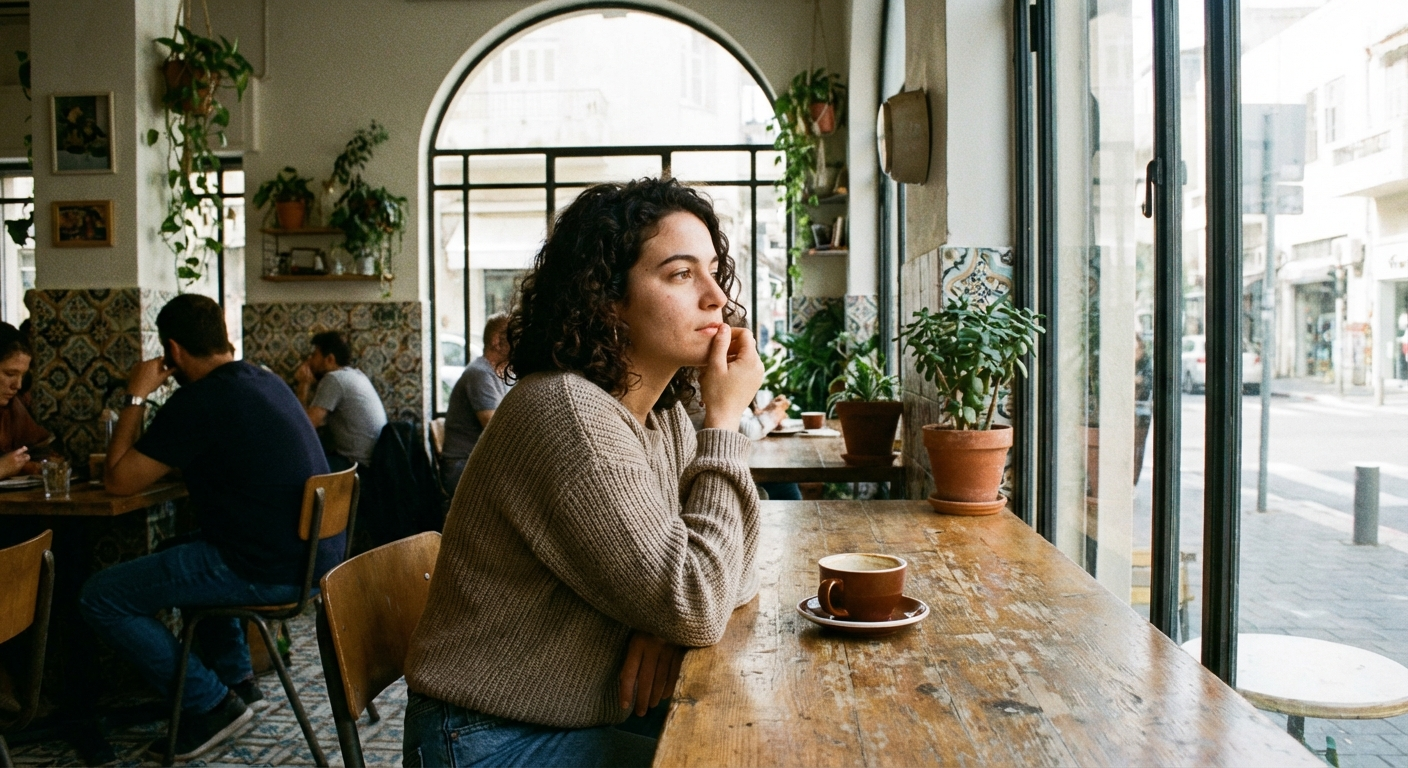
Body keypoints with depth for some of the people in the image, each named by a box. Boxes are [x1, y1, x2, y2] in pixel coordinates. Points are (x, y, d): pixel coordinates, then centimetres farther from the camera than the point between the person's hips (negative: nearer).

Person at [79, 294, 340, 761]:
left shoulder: (196, 402, -15)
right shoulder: (267, 382, 11)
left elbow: (118, 482, -7)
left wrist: (136, 397, 0)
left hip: (268, 572, -9)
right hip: (316, 556, 9)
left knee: (100, 598, 3)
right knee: (196, 552, 36)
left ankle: (212, 704, 8)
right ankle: (235, 675, 33)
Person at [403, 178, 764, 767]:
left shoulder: (664, 414, 3)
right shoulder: (569, 413, -25)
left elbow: (731, 572, 5)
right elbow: (695, 609, -26)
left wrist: (669, 619, -17)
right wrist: (724, 421, -21)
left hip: (594, 713, 8)